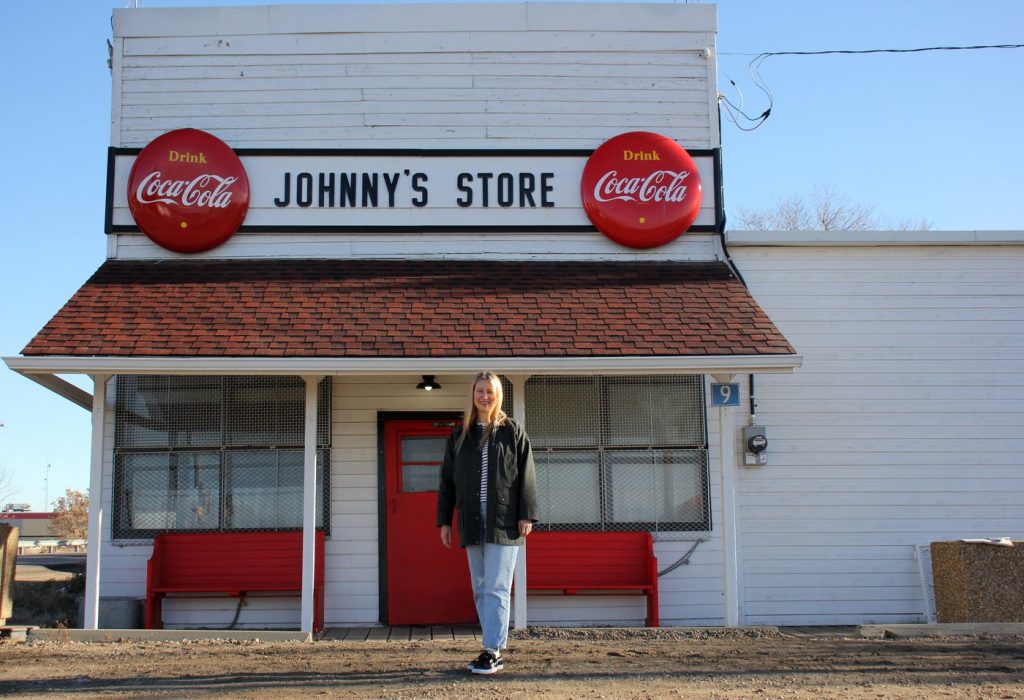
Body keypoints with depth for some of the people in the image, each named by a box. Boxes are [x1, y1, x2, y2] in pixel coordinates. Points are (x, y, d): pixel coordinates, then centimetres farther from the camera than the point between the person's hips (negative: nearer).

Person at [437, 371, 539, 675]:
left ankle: (493, 652, -8)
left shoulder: (512, 432, 4)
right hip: (472, 522, 4)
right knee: (480, 590, 7)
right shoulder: (459, 435, 13)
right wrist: (444, 521, 9)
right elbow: (447, 482, 14)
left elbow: (526, 476, 1)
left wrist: (526, 515, -7)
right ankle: (493, 651, 13)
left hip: (503, 520, -4)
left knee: (497, 588, -8)